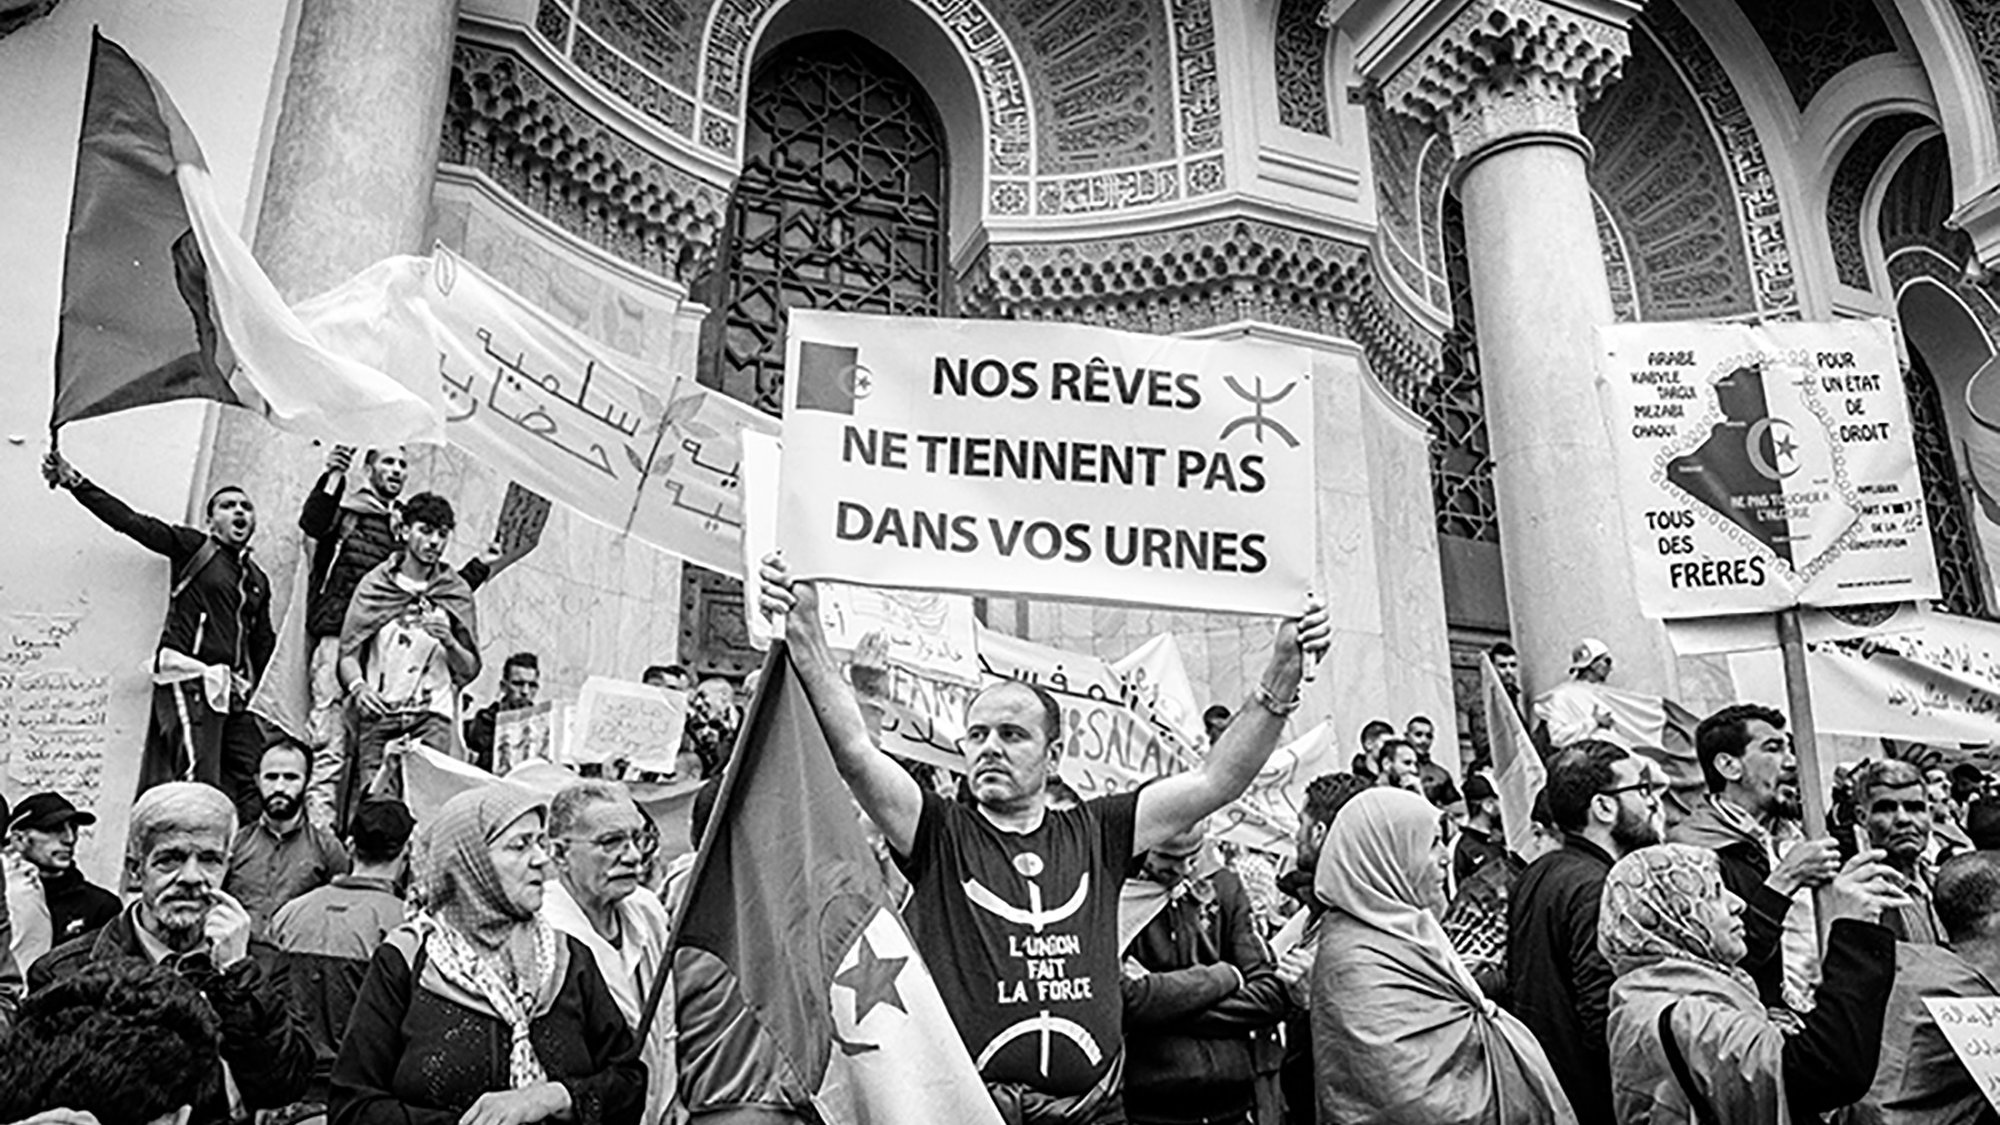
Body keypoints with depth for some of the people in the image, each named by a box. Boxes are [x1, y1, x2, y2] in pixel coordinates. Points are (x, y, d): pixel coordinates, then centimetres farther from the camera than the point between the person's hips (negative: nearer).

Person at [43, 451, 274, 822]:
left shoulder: (258, 579, 20)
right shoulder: (192, 547, 6)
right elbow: (129, 521, -4)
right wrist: (75, 483, -13)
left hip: (237, 687, 6)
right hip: (189, 676, -6)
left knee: (253, 786, -4)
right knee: (199, 781, -16)